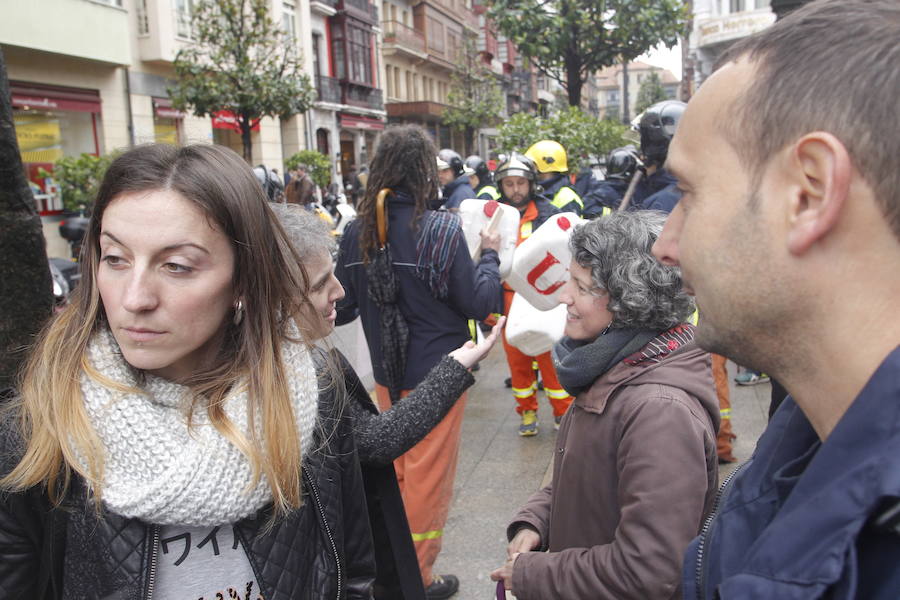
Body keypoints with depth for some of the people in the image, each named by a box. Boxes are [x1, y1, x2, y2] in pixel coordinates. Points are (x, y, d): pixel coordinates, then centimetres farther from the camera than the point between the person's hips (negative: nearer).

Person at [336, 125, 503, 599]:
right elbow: (478, 303, -13)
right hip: (436, 373, -5)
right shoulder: (440, 229, -18)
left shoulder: (357, 231, -4)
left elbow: (343, 303, 4)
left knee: (396, 470, 23)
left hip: (387, 373, 5)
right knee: (430, 475, 10)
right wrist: (490, 256, 2)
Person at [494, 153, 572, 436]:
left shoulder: (548, 213, -3)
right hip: (510, 298, 3)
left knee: (551, 356, 1)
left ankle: (563, 411, 18)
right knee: (516, 357, 10)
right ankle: (527, 411, 27)